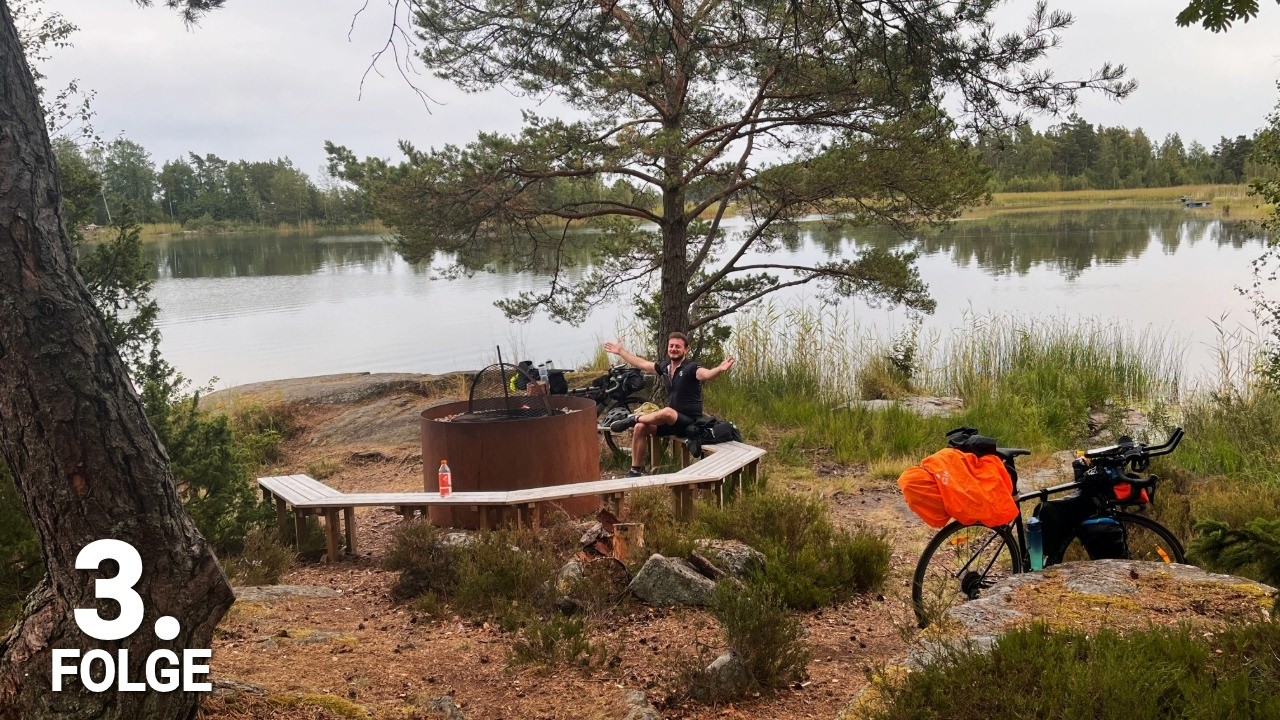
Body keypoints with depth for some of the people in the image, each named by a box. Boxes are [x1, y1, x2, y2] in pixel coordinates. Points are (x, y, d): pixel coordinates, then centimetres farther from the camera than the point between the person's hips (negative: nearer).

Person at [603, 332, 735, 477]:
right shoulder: (664, 366, 6)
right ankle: (636, 470, -3)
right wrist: (620, 351, 26)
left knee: (667, 412, -36)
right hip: (671, 421, 7)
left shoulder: (691, 368, -14)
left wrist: (720, 369, -57)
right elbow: (641, 363, 20)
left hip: (690, 423, -7)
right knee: (640, 427, -12)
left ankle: (633, 419, -10)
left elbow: (707, 374, -35)